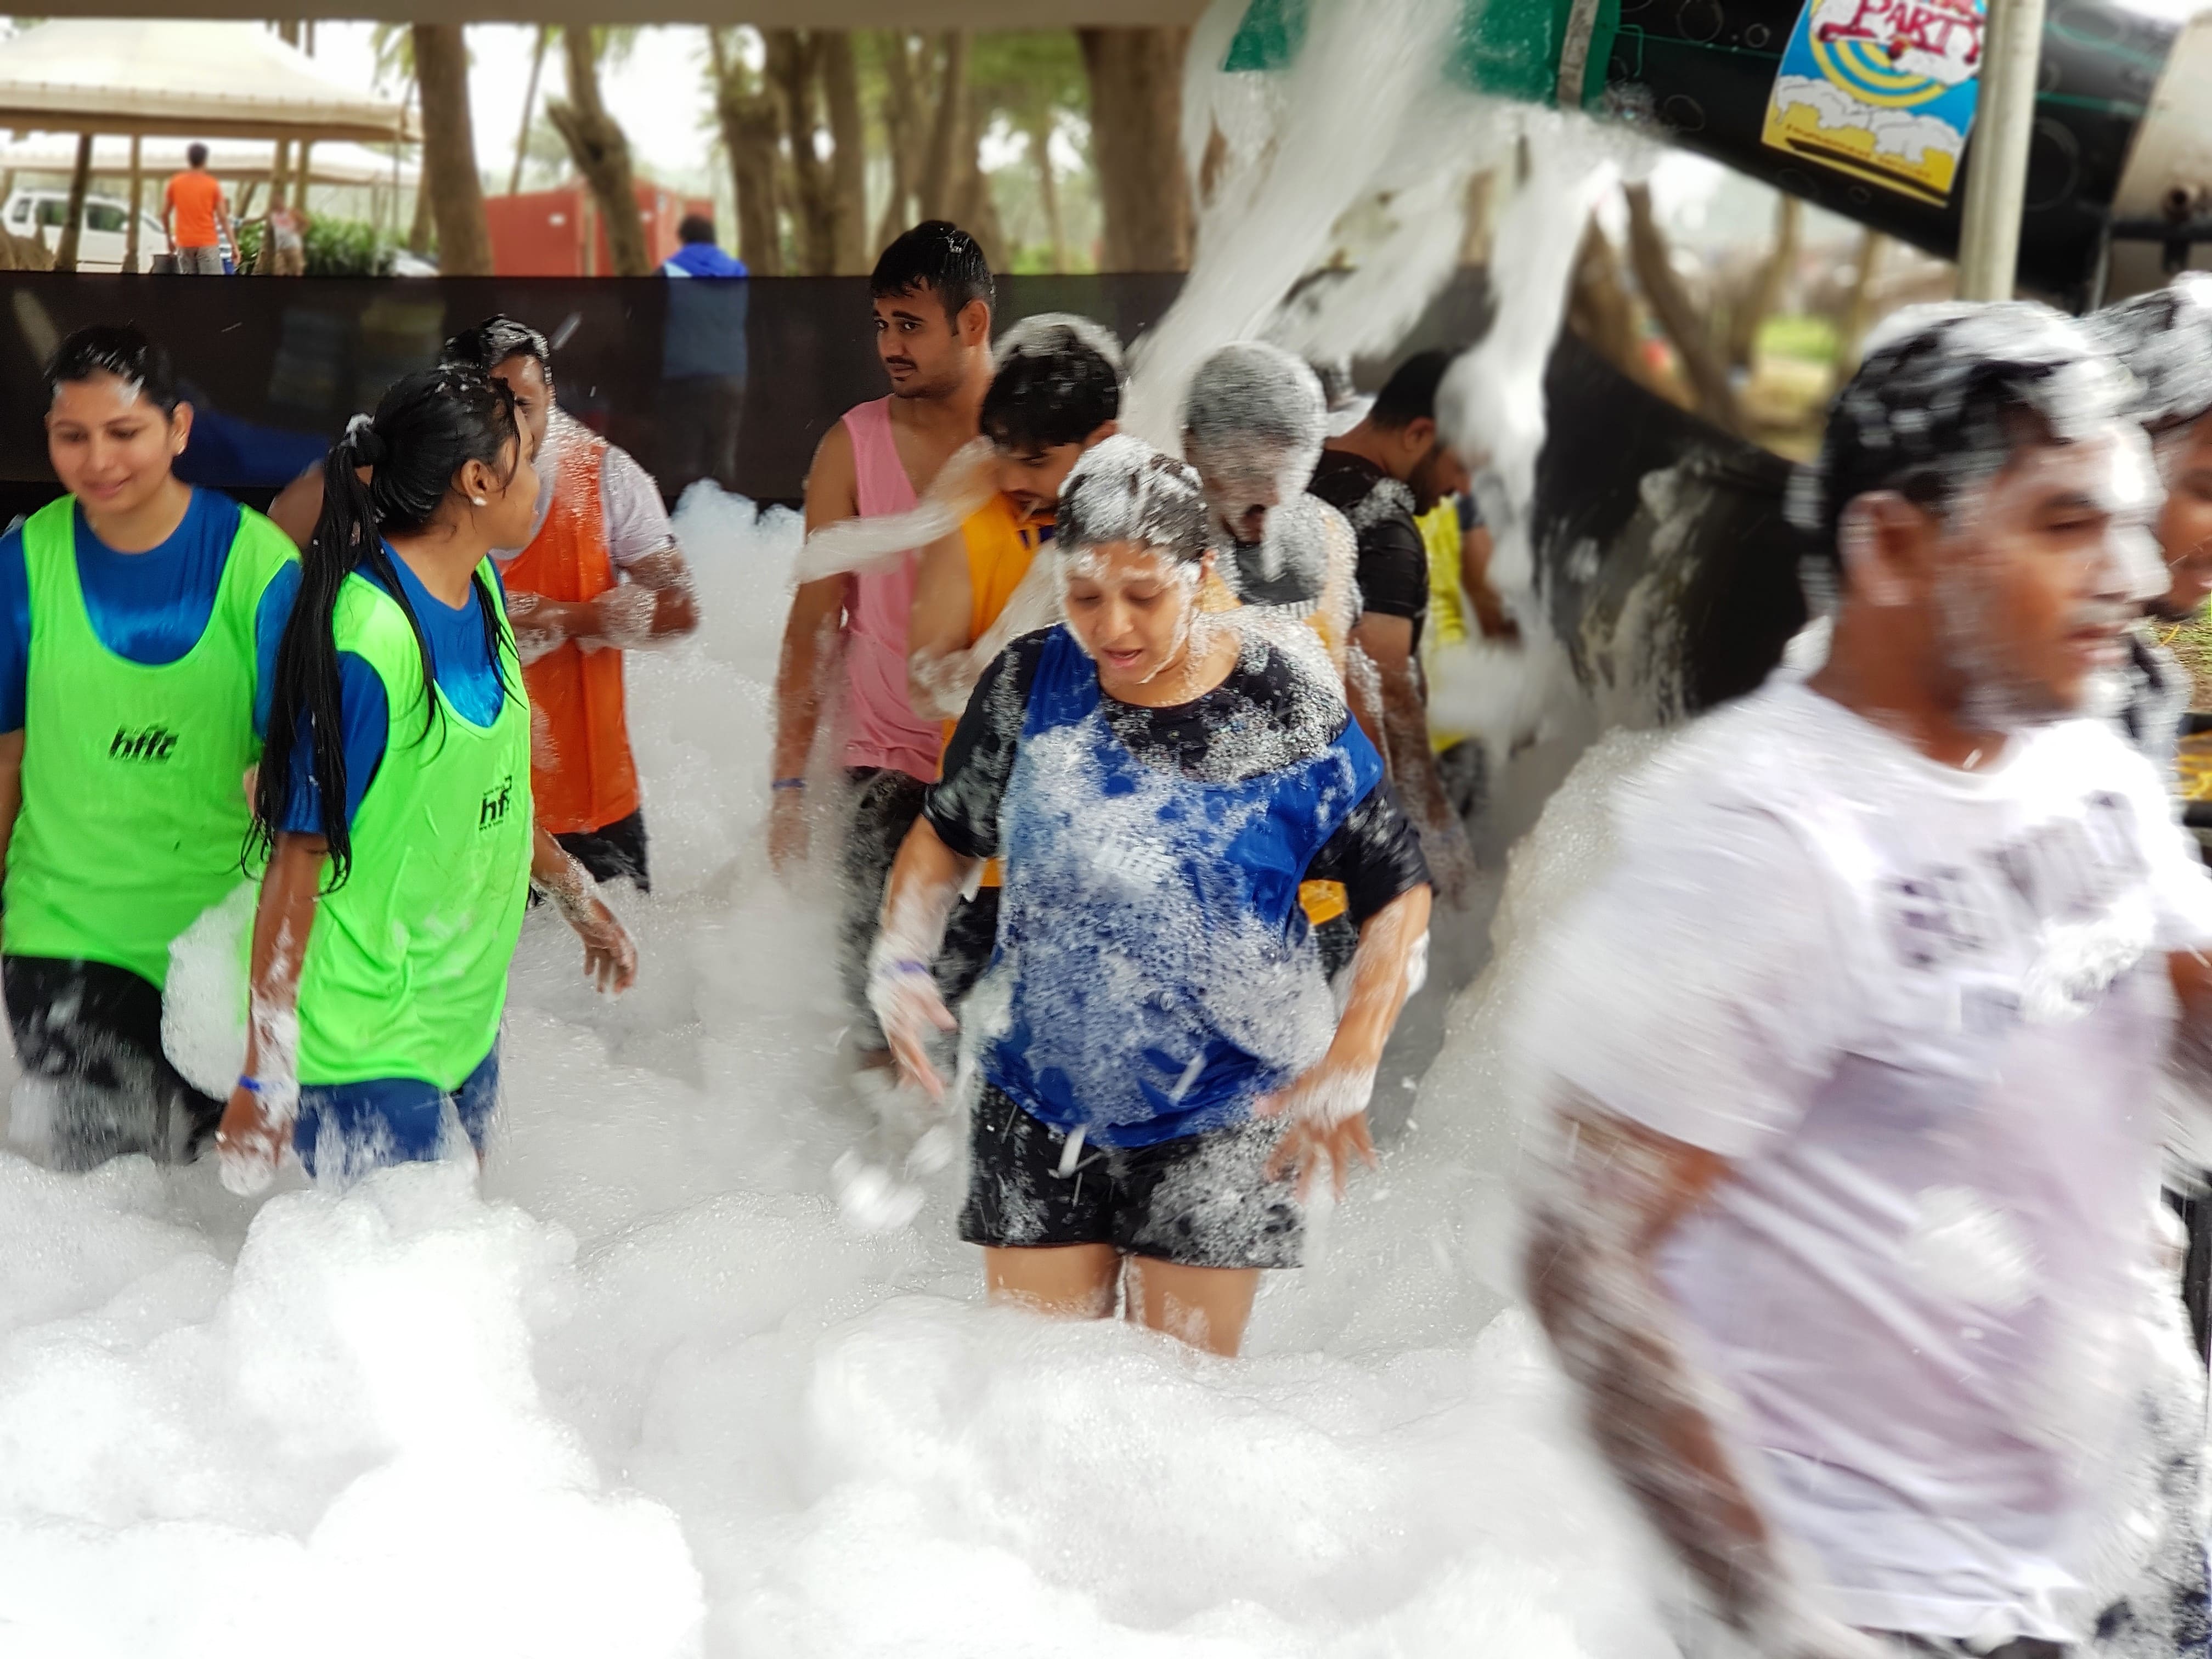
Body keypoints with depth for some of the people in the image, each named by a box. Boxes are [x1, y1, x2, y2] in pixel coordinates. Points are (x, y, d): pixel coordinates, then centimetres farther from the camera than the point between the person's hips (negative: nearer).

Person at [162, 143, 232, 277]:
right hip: (207, 243, -3)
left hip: (184, 244, 3)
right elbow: (223, 218, -6)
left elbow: (165, 214, 6)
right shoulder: (212, 184, -3)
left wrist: (170, 239, 18)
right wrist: (234, 245, -2)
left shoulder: (175, 183, 4)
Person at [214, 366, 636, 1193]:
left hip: (467, 1017, 9)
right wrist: (264, 1077, -20)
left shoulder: (481, 586, 3)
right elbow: (300, 854, -22)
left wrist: (577, 896, 30)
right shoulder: (368, 639, -24)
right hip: (366, 1050, -9)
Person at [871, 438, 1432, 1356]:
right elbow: (947, 832, 9)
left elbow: (1397, 895, -5)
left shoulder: (1286, 712, -13)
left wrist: (1348, 1065, -16)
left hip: (1222, 1115, -2)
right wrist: (899, 962, -9)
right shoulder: (1032, 682, -5)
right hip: (1039, 1101, 3)